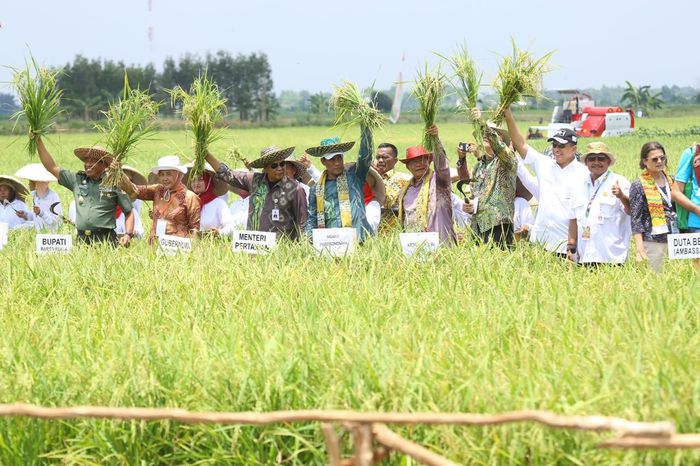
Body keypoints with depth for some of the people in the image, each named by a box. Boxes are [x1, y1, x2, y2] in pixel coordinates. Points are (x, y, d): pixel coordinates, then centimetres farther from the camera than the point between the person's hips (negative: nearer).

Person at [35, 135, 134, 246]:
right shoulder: (77, 180, 13)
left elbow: (129, 212, 8)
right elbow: (52, 167, 17)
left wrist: (128, 234, -6)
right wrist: (39, 142, 13)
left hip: (105, 240, -3)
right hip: (82, 240, 3)